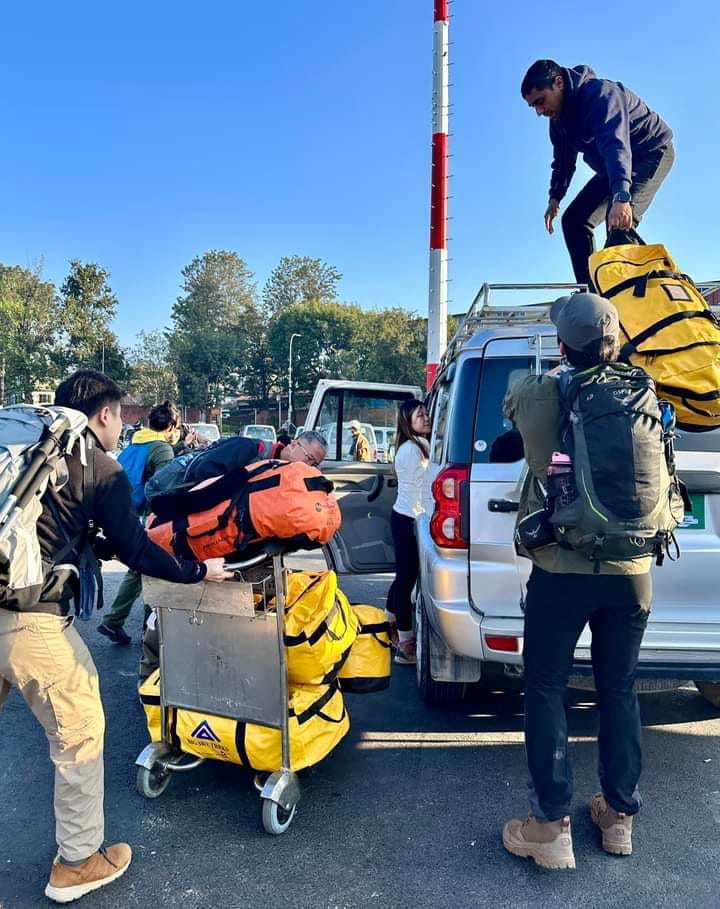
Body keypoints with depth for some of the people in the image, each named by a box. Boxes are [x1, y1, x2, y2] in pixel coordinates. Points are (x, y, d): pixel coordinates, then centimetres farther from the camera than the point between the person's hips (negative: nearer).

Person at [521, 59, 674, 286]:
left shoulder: (599, 93, -30)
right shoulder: (559, 115, -2)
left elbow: (616, 144, -45)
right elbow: (563, 158, 13)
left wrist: (621, 196, -58)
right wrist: (555, 196, 4)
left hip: (652, 152, -9)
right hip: (611, 166, 9)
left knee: (620, 222, -31)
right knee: (574, 219, 1)